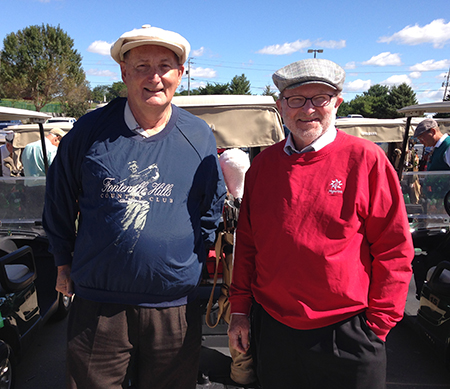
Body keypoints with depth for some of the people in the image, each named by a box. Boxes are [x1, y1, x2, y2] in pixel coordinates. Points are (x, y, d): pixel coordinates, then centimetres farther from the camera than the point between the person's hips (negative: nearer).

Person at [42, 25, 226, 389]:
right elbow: (58, 202, 9)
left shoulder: (200, 136, -1)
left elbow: (211, 211, 9)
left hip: (175, 308, 1)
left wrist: (189, 268, 7)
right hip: (96, 307, 0)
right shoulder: (90, 130, -4)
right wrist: (64, 264, 11)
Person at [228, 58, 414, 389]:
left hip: (344, 335, -3)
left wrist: (378, 324, -6)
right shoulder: (263, 164, 1)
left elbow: (395, 248, -6)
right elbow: (246, 242, 6)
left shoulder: (365, 158, -9)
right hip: (272, 327, 4)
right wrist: (240, 310, 7)